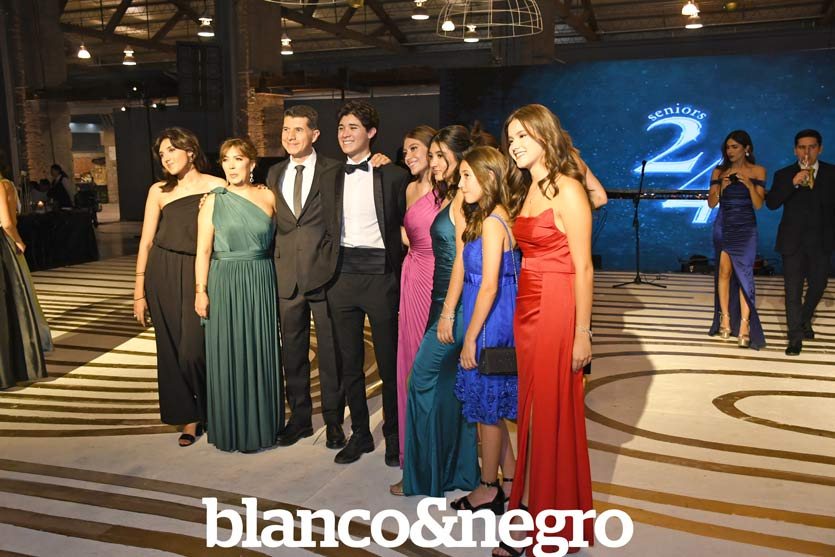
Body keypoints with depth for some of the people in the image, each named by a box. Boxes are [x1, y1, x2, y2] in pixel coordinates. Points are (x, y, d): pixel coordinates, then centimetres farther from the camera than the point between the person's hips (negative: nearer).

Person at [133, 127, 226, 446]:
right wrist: (139, 291, 2)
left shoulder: (217, 187, 1)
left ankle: (207, 410, 19)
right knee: (172, 348, 6)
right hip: (163, 275, 3)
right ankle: (189, 418, 21)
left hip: (201, 275, -2)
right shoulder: (159, 191, 7)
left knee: (194, 351, -7)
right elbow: (146, 242, 6)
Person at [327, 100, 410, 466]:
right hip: (342, 275, 4)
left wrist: (399, 273, -5)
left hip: (380, 275, -3)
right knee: (349, 362, 11)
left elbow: (404, 228, 1)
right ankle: (360, 433, 25)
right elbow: (324, 227, 13)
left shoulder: (392, 175, 1)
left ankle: (394, 435, 19)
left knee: (388, 362, 3)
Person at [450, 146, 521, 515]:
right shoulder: (496, 217, 10)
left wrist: (470, 338, -17)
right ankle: (510, 478, 28)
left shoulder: (491, 223, -18)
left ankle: (488, 490, 20)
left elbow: (489, 286, -21)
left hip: (490, 324, -9)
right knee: (493, 405, 17)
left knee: (486, 406, 4)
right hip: (497, 322, 9)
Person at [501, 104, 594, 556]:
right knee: (531, 410, 13)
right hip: (525, 308, 7)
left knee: (552, 413, 2)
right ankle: (532, 506, 27)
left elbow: (583, 269, -13)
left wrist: (581, 333, -15)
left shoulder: (567, 189, -11)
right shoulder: (524, 190, 14)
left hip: (556, 310, -7)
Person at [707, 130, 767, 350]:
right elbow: (711, 204, 1)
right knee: (724, 271, 3)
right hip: (723, 227, 2)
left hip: (746, 228, -2)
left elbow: (758, 204, -6)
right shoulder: (719, 172, 4)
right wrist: (721, 188, -16)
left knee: (743, 273, -9)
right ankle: (725, 318, 11)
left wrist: (750, 185, -21)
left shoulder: (757, 171, 0)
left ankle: (744, 324, -12)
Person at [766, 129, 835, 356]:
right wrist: (793, 183, -24)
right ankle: (795, 337, 9)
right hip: (793, 241, -2)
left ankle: (805, 320, 41)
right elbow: (771, 203, -13)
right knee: (793, 290, 0)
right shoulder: (784, 175, 0)